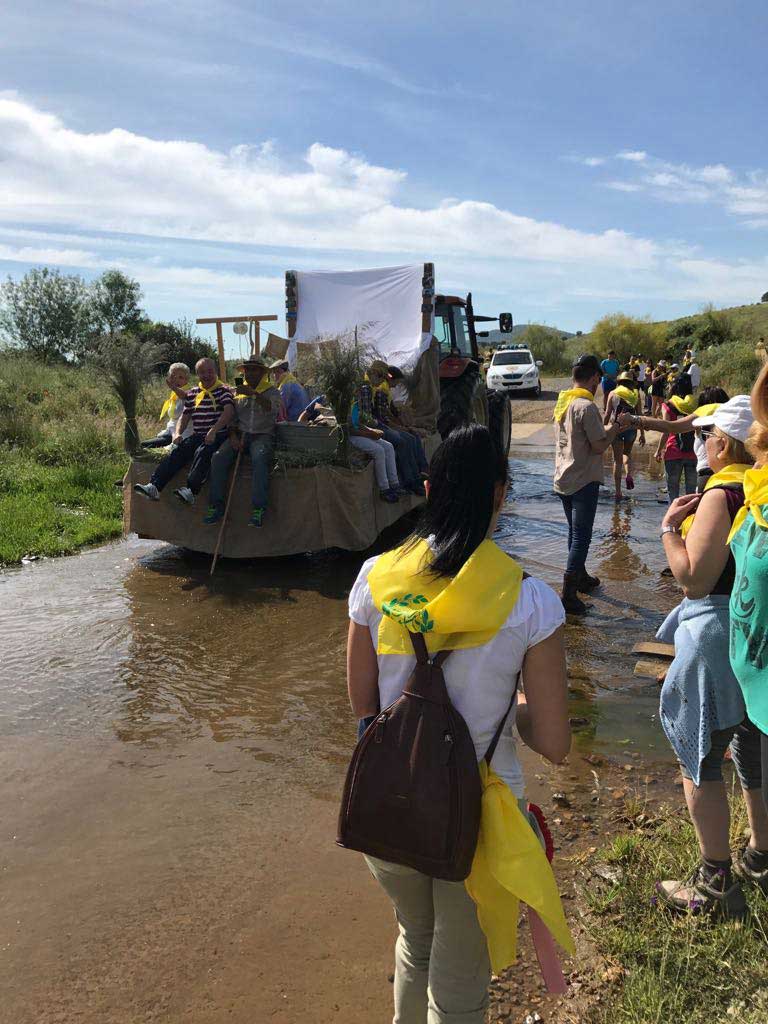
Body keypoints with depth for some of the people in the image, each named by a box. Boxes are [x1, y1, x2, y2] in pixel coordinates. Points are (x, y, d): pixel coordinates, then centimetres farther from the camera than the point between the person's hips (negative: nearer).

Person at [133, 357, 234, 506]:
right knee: (177, 451, -19)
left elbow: (229, 412, -18)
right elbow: (184, 417, 21)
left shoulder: (223, 390, -1)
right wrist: (178, 433, 0)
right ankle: (154, 486, -30)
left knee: (202, 452, -34)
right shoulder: (192, 393, 19)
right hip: (197, 436, 5)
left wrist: (213, 431, -30)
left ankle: (190, 490, -47)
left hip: (218, 436, -5)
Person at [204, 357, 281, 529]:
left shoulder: (272, 391, 10)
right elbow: (232, 418, 16)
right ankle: (216, 505, -19)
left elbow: (273, 408, -13)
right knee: (219, 457, -24)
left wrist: (253, 393, -27)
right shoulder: (238, 392, 22)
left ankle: (258, 508, -36)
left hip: (262, 435, -4)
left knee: (259, 459, -36)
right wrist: (233, 435, -4)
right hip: (240, 433, 4)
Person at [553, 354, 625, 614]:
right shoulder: (586, 406, -20)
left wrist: (609, 430, 17)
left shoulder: (562, 402, 7)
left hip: (563, 480, 9)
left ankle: (581, 577, 37)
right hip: (584, 482, -9)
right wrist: (616, 426, -4)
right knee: (581, 536, -4)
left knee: (575, 532, 22)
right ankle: (569, 595, -4)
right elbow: (599, 446, -18)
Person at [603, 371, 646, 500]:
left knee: (617, 459, 6)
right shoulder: (636, 394, 8)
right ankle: (629, 475, -1)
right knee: (627, 453, 26)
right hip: (631, 427, 1)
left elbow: (607, 414, 3)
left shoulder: (613, 393, 8)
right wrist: (642, 434, 9)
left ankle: (618, 492, 4)